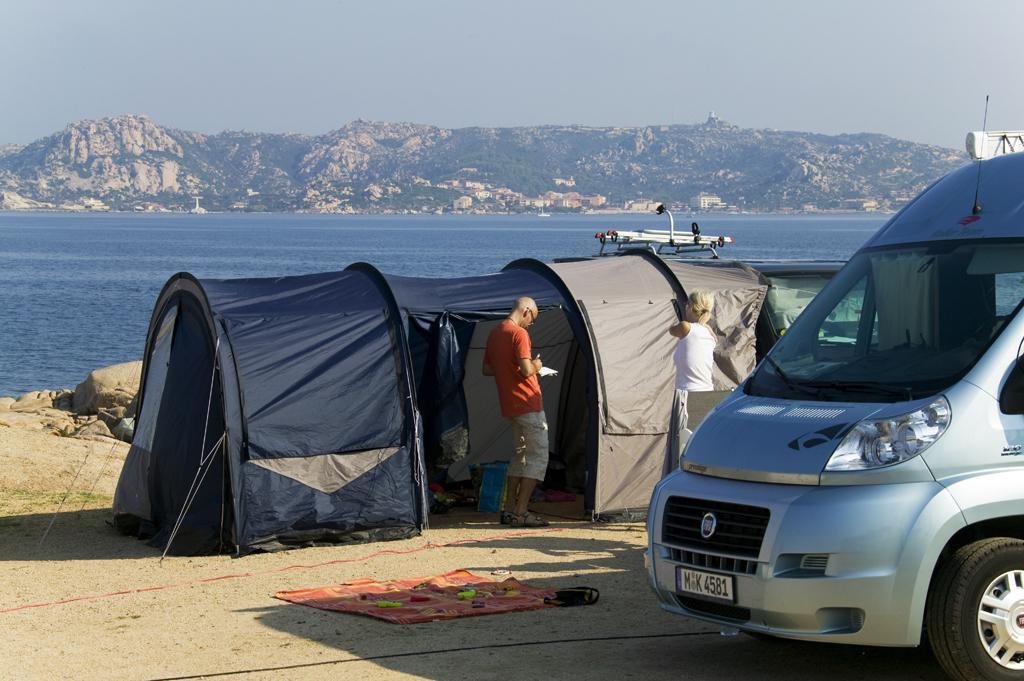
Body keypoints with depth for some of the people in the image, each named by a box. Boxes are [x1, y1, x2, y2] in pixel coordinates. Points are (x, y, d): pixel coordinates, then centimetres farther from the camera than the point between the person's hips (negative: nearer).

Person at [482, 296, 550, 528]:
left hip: (510, 405, 9)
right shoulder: (519, 334, -15)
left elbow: (486, 369, 20)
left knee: (521, 453, 18)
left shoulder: (494, 333, 12)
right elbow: (526, 370, -24)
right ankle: (521, 513, -9)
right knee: (538, 456, -4)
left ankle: (509, 509, 18)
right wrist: (536, 366, -3)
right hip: (528, 403, -9)